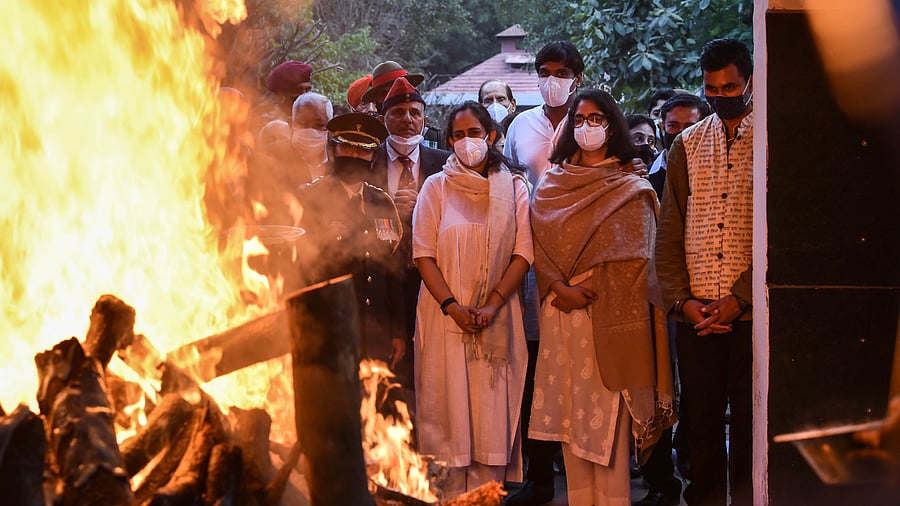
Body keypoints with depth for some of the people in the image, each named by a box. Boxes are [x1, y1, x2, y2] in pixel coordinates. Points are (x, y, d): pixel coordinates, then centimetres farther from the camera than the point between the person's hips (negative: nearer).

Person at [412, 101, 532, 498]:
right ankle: (449, 493, 3)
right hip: (444, 314, 0)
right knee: (447, 406, -2)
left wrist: (491, 306, -12)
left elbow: (523, 253, 0)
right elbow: (423, 253, 0)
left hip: (497, 317, 0)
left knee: (492, 409, -2)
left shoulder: (513, 187, 6)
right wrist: (452, 306, -12)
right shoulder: (437, 187, 5)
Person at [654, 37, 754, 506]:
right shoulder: (687, 145, 11)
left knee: (749, 422, 3)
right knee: (701, 419, 7)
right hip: (696, 314, 3)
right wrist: (681, 299, -3)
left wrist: (741, 297, -14)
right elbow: (669, 232, 9)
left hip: (751, 311, -3)